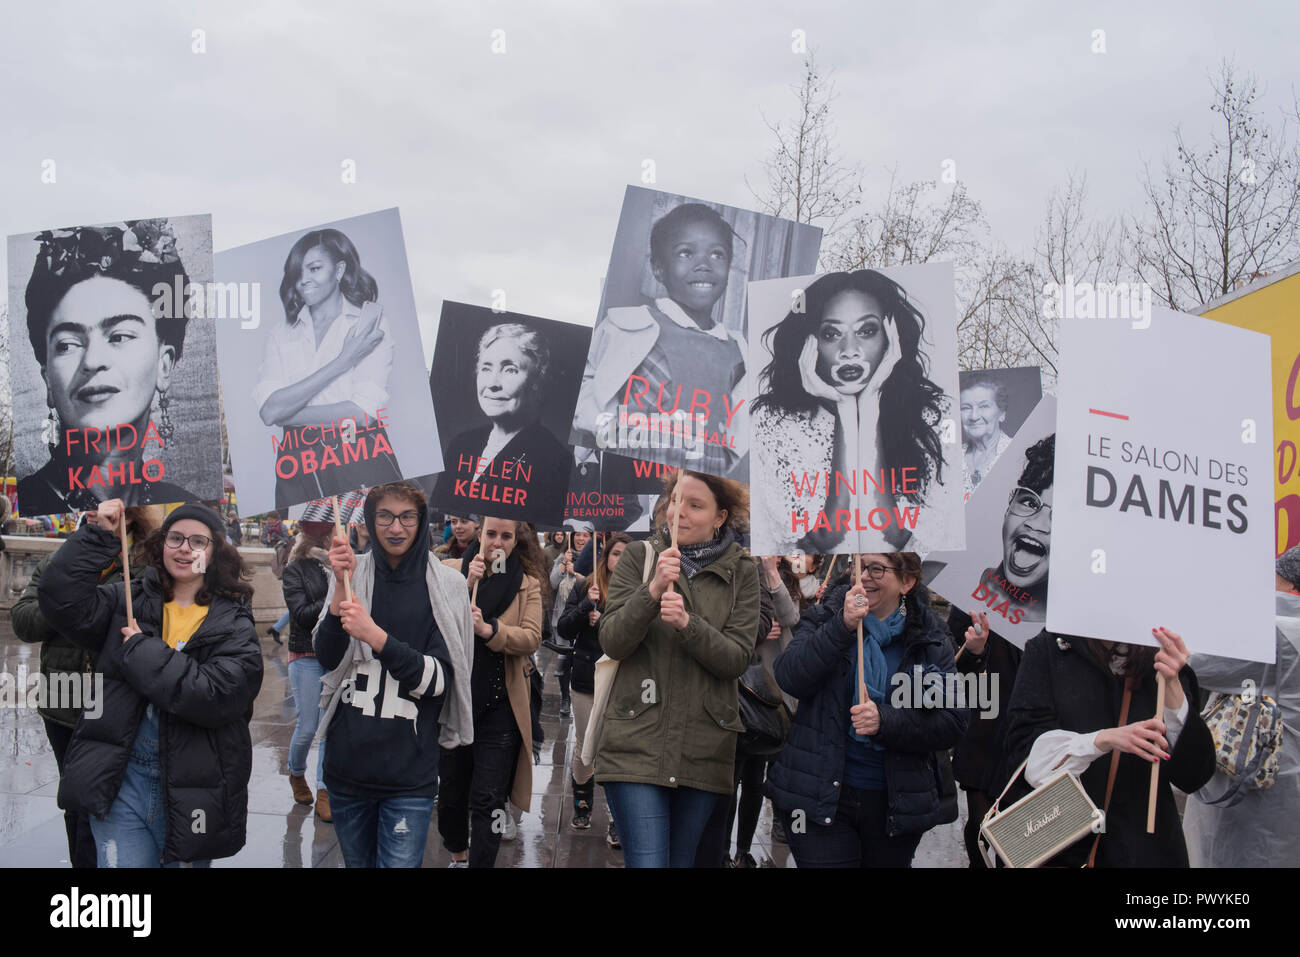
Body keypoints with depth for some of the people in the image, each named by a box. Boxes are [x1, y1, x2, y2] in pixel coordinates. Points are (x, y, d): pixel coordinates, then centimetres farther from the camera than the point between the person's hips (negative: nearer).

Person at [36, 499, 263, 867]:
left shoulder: (233, 624, -3)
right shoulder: (129, 600, 6)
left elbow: (216, 696, -19)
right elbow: (62, 600, -10)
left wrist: (141, 651, -15)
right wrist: (100, 535, -11)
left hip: (191, 790, -1)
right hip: (119, 781, 1)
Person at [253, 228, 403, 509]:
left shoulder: (370, 321, 1)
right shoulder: (281, 333, 10)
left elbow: (364, 412, -12)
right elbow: (268, 410, -7)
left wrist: (285, 412, -7)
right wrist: (344, 360, -11)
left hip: (362, 464, -3)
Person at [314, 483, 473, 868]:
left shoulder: (445, 586, -3)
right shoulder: (352, 573, 3)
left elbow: (438, 680, -9)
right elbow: (327, 659, -5)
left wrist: (375, 636, -21)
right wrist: (341, 586, -18)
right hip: (347, 762, 3)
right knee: (357, 861, 18)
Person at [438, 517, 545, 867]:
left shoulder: (528, 584, 4)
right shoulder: (451, 571, 4)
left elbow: (532, 638, -9)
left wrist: (489, 630, -24)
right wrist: (466, 586, -20)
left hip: (500, 705, -1)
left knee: (488, 799, -5)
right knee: (451, 788, 15)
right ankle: (458, 855, 39)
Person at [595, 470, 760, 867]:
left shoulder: (740, 572, 5)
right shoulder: (639, 557, 4)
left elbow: (738, 659, -3)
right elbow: (612, 643, -3)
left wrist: (688, 624, -19)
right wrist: (651, 592, -18)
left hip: (704, 752, 2)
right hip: (636, 742, -1)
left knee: (683, 860, 11)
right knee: (646, 861, -10)